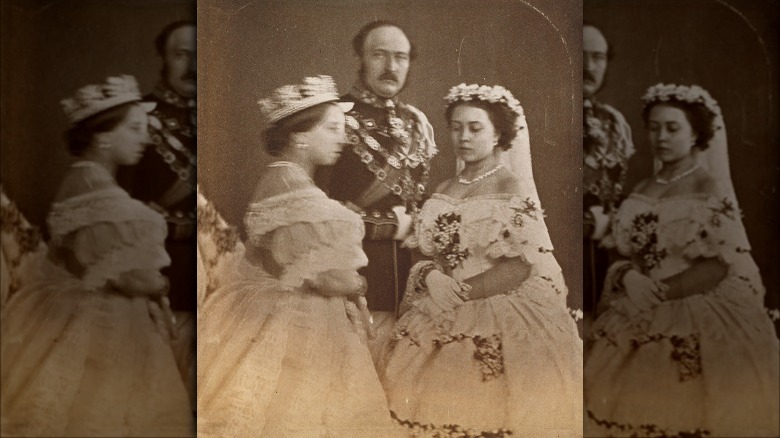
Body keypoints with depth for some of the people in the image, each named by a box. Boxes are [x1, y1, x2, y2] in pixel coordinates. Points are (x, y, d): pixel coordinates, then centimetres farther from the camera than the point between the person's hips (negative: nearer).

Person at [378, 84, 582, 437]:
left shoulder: (512, 188, -4)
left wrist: (459, 291, -17)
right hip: (441, 323, 5)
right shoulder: (444, 190, 12)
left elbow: (521, 267, -12)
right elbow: (424, 253, 11)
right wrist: (432, 277, -11)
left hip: (498, 325, -4)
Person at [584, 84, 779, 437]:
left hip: (700, 319, -5)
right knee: (627, 405, 3)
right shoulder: (643, 190, 11)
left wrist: (658, 292, -19)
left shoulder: (710, 189, -6)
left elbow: (719, 266, -13)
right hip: (643, 321, 5)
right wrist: (629, 277, -10)